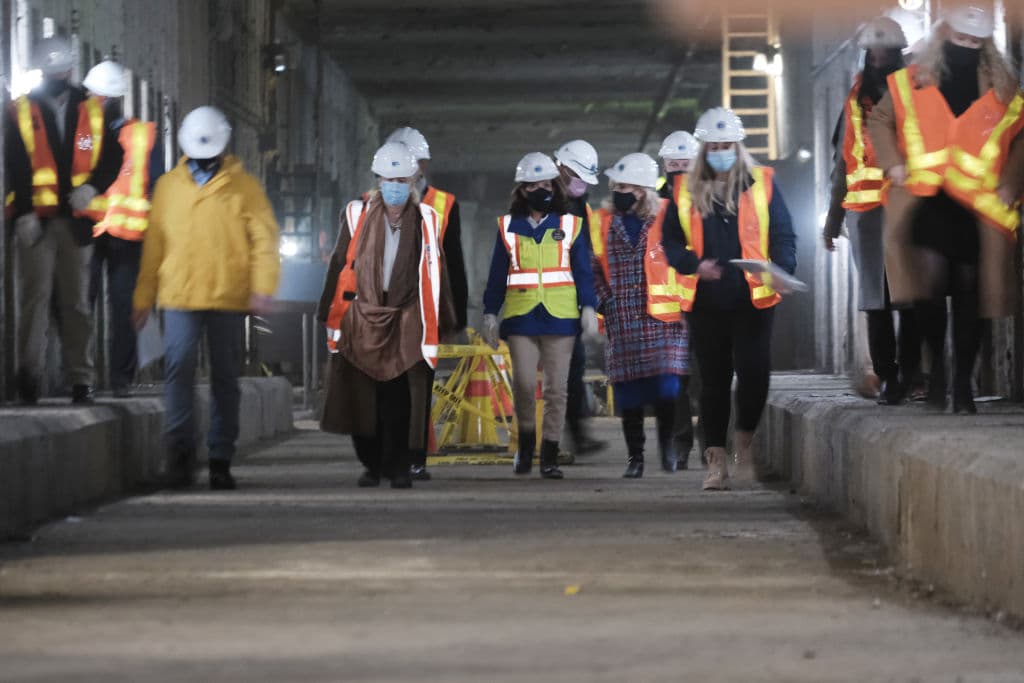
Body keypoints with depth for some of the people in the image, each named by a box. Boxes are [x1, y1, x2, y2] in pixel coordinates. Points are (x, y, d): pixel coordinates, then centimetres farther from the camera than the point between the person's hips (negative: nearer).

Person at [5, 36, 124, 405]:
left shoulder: (92, 110, 10)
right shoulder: (22, 112, 5)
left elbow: (112, 157, 9)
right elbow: (15, 166, -1)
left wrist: (93, 187, -10)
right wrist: (23, 212, -11)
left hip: (76, 219, 2)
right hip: (36, 219, -2)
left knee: (76, 302, 5)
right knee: (35, 296, -7)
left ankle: (81, 379, 8)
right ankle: (29, 376, -8)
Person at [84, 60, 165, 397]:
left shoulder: (144, 136, 9)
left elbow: (157, 188, 7)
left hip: (127, 235, -1)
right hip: (86, 230, 1)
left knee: (123, 305, 1)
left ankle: (122, 377, 5)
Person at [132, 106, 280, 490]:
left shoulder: (243, 187, 5)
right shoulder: (168, 186, 11)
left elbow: (264, 240, 1)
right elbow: (154, 243, 14)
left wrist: (263, 287, -13)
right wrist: (144, 297, 13)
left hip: (229, 299, 0)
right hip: (179, 296, 0)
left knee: (225, 378, 5)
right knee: (179, 364, -18)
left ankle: (221, 459, 11)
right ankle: (182, 447, -13)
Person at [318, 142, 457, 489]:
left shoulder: (426, 220, 6)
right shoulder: (358, 215, 3)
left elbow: (435, 274, 12)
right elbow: (339, 266, 8)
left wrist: (442, 323, 14)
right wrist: (330, 317, 7)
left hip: (406, 324, 0)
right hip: (362, 320, 0)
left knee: (400, 400, -6)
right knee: (362, 399, 3)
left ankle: (397, 466, 5)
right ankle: (372, 464, 17)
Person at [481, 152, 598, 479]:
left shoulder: (570, 225, 8)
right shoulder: (508, 227, 9)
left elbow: (583, 272, 7)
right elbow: (497, 275, 11)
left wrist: (588, 308, -3)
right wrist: (490, 314, 7)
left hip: (560, 317, 0)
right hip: (521, 317, 0)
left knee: (557, 387, 0)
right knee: (523, 383, -10)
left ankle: (550, 456, 7)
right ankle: (526, 440, 14)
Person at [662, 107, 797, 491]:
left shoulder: (761, 184, 5)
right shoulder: (687, 192, 9)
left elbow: (783, 235, 2)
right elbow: (671, 242, 8)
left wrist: (781, 271, -16)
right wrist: (695, 265, -12)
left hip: (753, 300, -1)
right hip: (705, 302, 1)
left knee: (754, 373, -10)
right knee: (714, 380, 5)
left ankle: (744, 441, 16)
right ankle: (716, 461, 12)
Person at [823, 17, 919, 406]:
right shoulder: (856, 100, 16)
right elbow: (842, 162, 18)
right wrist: (833, 219, 15)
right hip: (866, 209, 2)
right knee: (875, 294, -1)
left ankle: (910, 371, -1)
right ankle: (886, 376, 2)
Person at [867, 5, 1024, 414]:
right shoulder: (912, 81, 7)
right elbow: (879, 121, 15)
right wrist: (893, 164, 1)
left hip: (978, 207, 1)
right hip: (925, 200, -1)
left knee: (969, 292, 3)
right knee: (928, 277, -20)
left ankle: (963, 383, 13)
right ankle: (936, 363, 0)